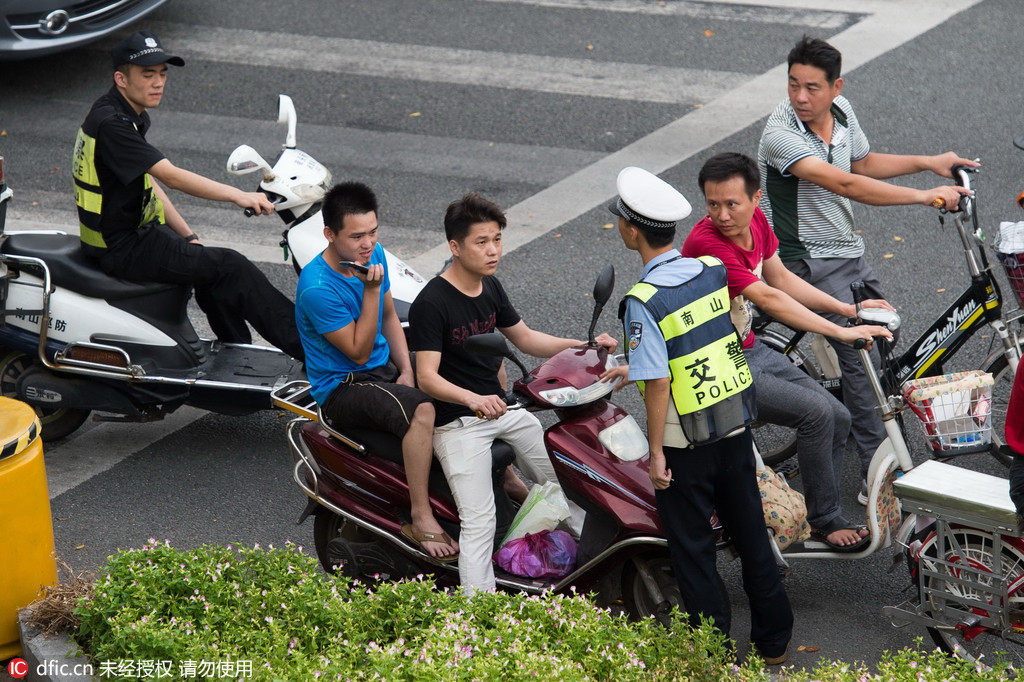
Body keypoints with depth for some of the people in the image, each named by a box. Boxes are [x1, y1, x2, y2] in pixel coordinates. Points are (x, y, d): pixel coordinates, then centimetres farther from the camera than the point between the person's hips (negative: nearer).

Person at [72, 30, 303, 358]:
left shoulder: (130, 115, 9)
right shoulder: (110, 124, -24)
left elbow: (148, 182, 16)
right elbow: (171, 176, -30)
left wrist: (187, 236, 11)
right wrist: (237, 195, -33)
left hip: (136, 230, 10)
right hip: (122, 248, -10)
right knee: (230, 267, -12)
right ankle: (304, 347, -9)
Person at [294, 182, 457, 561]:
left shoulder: (373, 254, 0)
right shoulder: (317, 287, -25)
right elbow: (359, 353, -20)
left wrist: (406, 370, 0)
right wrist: (370, 291, -27)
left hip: (384, 365, 9)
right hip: (342, 387, -9)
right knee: (422, 411, -35)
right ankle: (421, 520, -29)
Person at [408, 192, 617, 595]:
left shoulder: (490, 287, 7)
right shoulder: (431, 304, -18)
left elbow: (524, 338, 19)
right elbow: (427, 376, -25)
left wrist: (584, 346, 6)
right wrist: (473, 400, -43)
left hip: (500, 408, 8)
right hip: (457, 421, -8)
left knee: (560, 480, 15)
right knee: (479, 521, -17)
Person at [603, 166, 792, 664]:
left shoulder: (644, 301, -21)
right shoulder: (713, 270, -1)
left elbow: (658, 384, -21)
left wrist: (656, 452, -11)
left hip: (686, 442, -6)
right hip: (736, 423, 6)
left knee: (692, 547, 8)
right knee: (750, 533, 17)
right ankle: (773, 641, 27)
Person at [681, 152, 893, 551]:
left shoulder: (755, 220, -2)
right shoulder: (706, 243, -28)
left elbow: (781, 279, 11)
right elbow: (769, 300, -30)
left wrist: (848, 309, 4)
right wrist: (839, 332, -31)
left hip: (752, 351, 9)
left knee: (838, 420, 3)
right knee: (816, 413, -20)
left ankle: (822, 516, 14)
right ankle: (824, 520, -5)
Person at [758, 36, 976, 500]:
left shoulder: (841, 111, -1)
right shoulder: (780, 135, -27)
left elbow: (863, 163, 19)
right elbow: (845, 185, -35)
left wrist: (929, 163, 9)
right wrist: (924, 197, -37)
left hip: (848, 251, 8)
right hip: (809, 261, -8)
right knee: (860, 357, -17)